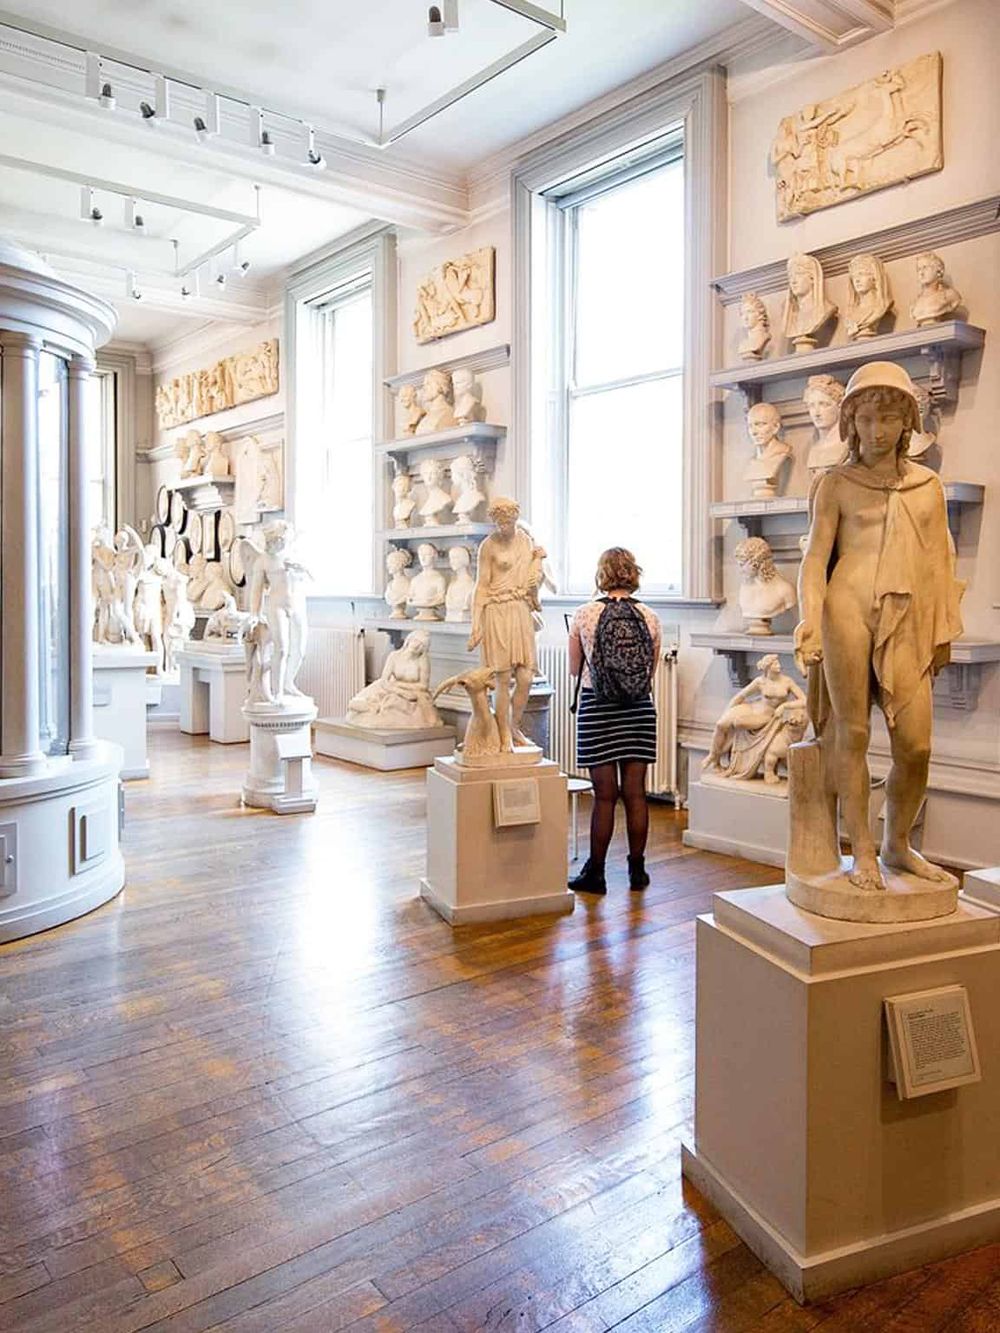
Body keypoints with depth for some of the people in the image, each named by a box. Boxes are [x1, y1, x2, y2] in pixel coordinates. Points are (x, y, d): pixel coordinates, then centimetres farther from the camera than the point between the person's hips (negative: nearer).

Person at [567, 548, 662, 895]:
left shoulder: (584, 616, -7)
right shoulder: (649, 618, 0)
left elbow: (574, 669, 3)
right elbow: (651, 671, 9)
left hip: (597, 709, -2)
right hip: (639, 710, 3)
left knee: (604, 794, 2)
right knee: (635, 792, 9)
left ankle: (595, 873, 11)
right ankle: (637, 870, 19)